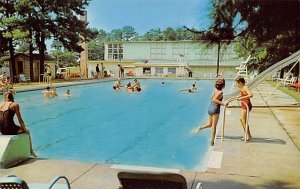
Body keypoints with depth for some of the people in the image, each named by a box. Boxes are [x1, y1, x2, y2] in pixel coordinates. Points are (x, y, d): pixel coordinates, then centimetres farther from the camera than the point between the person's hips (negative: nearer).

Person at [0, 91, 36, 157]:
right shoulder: (14, 104, -1)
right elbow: (20, 120, -2)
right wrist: (25, 129, 11)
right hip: (10, 129, -6)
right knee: (27, 132, 22)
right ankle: (31, 152, 25)